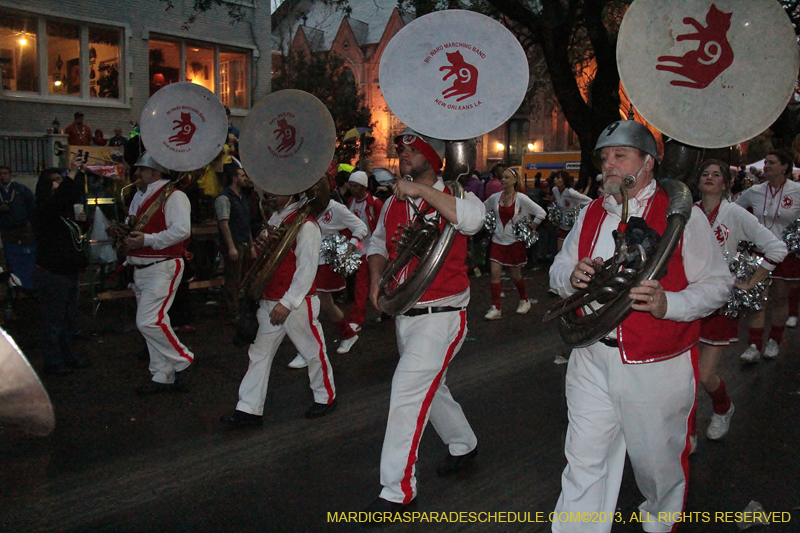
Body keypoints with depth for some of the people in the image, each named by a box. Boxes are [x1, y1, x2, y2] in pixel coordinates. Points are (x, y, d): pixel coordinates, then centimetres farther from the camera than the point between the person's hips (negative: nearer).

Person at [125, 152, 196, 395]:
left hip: (162, 268, -9)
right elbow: (132, 227, 26)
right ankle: (162, 377, 21)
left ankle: (183, 360, 5)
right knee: (154, 322, 12)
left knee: (148, 322, -16)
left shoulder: (173, 195, -11)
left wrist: (147, 239, -24)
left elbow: (182, 230, -22)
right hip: (141, 268, 9)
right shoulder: (139, 196, 17)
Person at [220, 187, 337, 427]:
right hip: (270, 301, 9)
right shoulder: (275, 218, 11)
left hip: (297, 303, -8)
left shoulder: (305, 224, -16)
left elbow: (307, 269, -20)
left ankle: (326, 397, 29)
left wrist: (287, 303, -22)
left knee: (313, 350, 8)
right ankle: (249, 410, 14)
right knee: (259, 353, 8)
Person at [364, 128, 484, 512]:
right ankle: (463, 444, 47)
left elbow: (472, 219, -33)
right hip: (404, 315, 8)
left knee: (407, 390, -13)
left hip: (441, 317, -8)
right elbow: (378, 244, 21)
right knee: (429, 388, 22)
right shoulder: (393, 203, 9)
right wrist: (376, 278, 2)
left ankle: (398, 489, -2)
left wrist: (422, 190, -29)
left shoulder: (453, 196, -10)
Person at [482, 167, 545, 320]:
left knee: (515, 275, 8)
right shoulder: (495, 197, 1)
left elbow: (541, 213, -8)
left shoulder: (521, 198, -10)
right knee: (495, 273, -6)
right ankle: (495, 308, 0)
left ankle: (524, 301, 34)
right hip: (498, 240, 3)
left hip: (514, 241, -3)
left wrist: (530, 229, -7)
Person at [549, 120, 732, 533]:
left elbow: (716, 283, -7)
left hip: (656, 367, -3)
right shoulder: (591, 215, 11)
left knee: (657, 459, 15)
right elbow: (558, 271, 15)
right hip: (592, 360, 4)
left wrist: (667, 304, -25)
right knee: (584, 462, 6)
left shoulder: (682, 215, -5)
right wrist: (572, 276, -9)